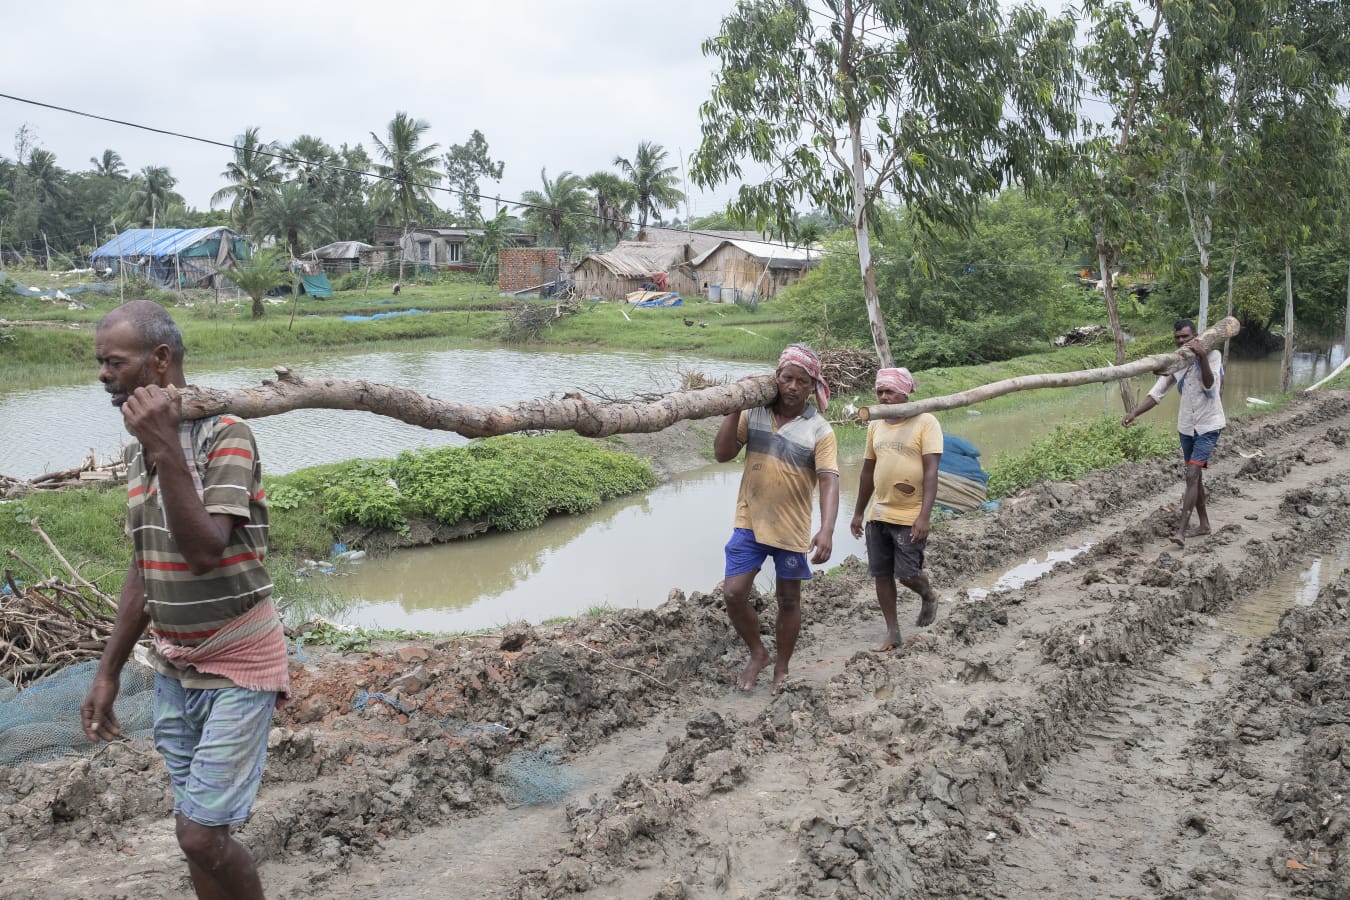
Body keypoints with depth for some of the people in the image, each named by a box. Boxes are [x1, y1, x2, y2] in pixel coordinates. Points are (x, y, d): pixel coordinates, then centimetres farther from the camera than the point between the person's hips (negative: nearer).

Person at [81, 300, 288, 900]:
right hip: (173, 670, 7)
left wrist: (165, 448, -30)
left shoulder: (224, 436, -16)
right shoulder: (137, 449, 7)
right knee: (195, 833, 12)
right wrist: (108, 673, 14)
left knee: (202, 836, -6)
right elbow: (143, 570, 13)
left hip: (237, 669, -7)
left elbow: (203, 551, -28)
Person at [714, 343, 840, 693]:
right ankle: (757, 653, 22)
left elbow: (829, 482, -19)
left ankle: (781, 667, 32)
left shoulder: (820, 430, -10)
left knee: (788, 601, 12)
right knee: (734, 593, -4)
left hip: (792, 529, -2)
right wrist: (734, 410, -15)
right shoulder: (753, 413, -2)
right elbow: (722, 454, -5)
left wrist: (827, 530, -33)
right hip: (749, 523, 2)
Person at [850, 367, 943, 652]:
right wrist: (858, 512, 17)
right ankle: (892, 631, 21)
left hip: (910, 518, -6)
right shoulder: (875, 425, 8)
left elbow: (931, 471, -15)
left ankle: (929, 597, 31)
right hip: (878, 515, 6)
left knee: (907, 574, -3)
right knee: (882, 574, 8)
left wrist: (925, 515, -22)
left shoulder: (925, 422, -10)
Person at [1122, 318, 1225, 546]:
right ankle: (1203, 524, 28)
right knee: (1194, 476, 14)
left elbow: (1209, 386, -26)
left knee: (1192, 475, -15)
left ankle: (1181, 530, -17)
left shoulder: (1213, 355, -12)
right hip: (1186, 426, 6)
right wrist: (1134, 413, -16)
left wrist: (1202, 357, -39)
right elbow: (1157, 393, -2)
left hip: (1208, 426, -6)